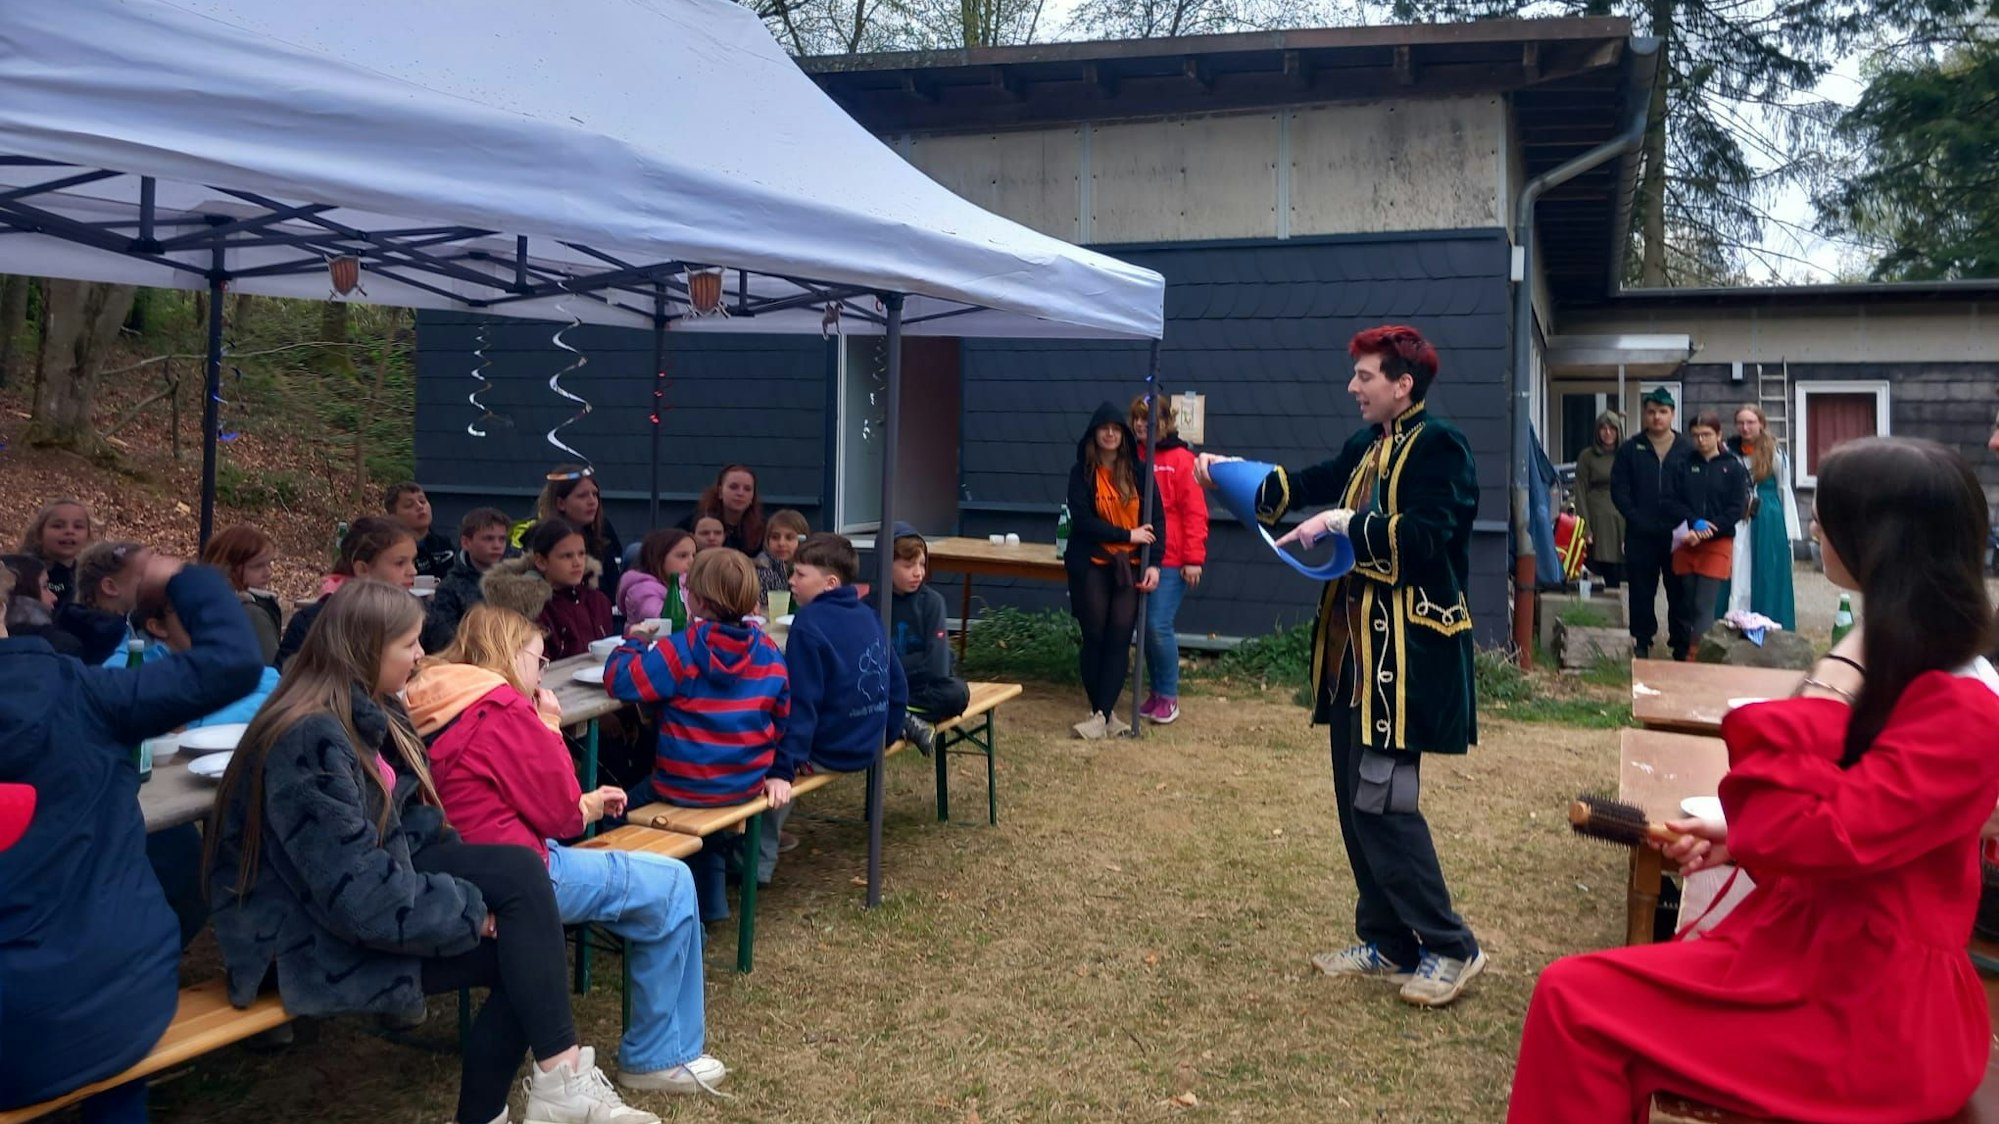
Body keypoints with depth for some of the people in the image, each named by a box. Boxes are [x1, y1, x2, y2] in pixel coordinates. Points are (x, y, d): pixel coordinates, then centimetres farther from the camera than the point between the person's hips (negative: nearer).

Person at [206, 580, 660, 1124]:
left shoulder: (371, 712, 5)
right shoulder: (311, 740, -25)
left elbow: (409, 824, 10)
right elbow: (360, 894, -28)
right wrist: (472, 911, -18)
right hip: (316, 937, -9)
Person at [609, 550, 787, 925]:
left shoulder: (681, 649, -17)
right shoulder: (769, 653, -3)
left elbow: (618, 681, -15)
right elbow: (782, 719, 4)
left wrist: (636, 641, 3)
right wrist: (773, 769, 20)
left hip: (685, 789, -5)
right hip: (747, 787, 5)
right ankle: (710, 903, 45)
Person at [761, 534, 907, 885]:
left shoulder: (810, 625, -18)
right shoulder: (868, 616, 6)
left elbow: (800, 705, -23)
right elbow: (898, 686, 11)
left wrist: (782, 771, -23)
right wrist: (883, 738, 22)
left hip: (828, 752, -8)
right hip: (867, 748, 8)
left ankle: (757, 863, 10)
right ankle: (765, 842, 26)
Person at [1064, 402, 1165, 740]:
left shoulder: (1138, 472, 5)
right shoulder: (1081, 473, -1)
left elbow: (1157, 518, 2)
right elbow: (1082, 521, -11)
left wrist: (1153, 563, -9)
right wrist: (1127, 534, -14)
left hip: (1130, 566, 1)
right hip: (1090, 566, -1)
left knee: (1119, 638, -4)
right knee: (1095, 637, 3)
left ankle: (1102, 714, -3)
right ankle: (1104, 712, 14)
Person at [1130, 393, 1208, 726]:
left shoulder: (1180, 459, -7)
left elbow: (1195, 513, -9)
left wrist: (1194, 559, -13)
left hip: (1170, 561, -5)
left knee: (1160, 626, -7)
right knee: (1146, 627, 10)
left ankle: (1169, 696, 7)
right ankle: (1155, 691, 23)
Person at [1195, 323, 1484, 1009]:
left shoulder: (1439, 447, -11)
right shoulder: (1364, 450, 14)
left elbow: (1428, 535, -24)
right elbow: (1306, 486, 27)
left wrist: (1344, 524, -23)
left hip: (1407, 655, -9)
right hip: (1357, 649, 9)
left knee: (1382, 800, -9)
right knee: (1357, 800, 12)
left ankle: (1451, 948, 6)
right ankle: (1389, 944, 24)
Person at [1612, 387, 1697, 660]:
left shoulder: (1687, 449, 4)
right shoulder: (1630, 449, 5)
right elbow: (1619, 490, 2)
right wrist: (1638, 520, -8)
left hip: (1677, 534, -1)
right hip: (1640, 535, 1)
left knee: (1680, 591, 3)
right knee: (1641, 591, 6)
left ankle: (1681, 645, 11)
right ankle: (1642, 643, 16)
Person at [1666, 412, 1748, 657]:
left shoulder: (1734, 468, 1)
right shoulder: (1683, 466, 7)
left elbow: (1737, 508, -4)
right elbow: (1671, 499, 0)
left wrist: (1705, 532, -13)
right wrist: (1695, 522, -16)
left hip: (1718, 543, -2)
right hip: (1687, 543, 3)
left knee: (1705, 606, -9)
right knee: (1687, 603, 8)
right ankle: (1683, 652, 18)